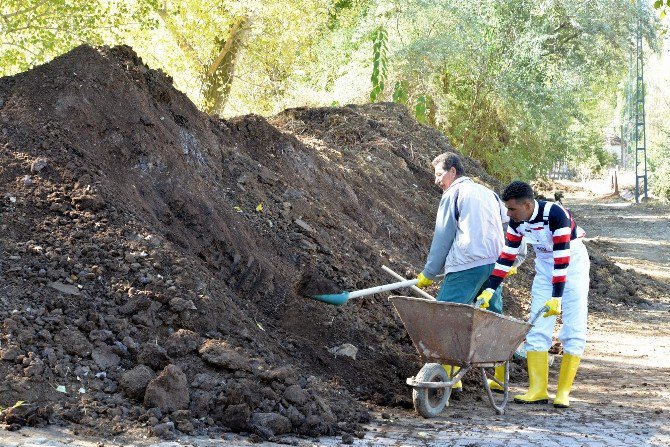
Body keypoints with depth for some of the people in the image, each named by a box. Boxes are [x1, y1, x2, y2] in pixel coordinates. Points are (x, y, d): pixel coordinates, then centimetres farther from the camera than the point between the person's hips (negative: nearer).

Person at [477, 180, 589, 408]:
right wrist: (489, 290, -13)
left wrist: (556, 298, -34)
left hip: (572, 263, -6)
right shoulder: (516, 221, -12)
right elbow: (507, 256, -7)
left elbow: (562, 258, -32)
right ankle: (538, 390, -1)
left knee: (573, 330, -8)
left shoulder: (556, 214, -32)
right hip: (544, 265, 6)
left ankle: (563, 391, -5)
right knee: (537, 329, -2)